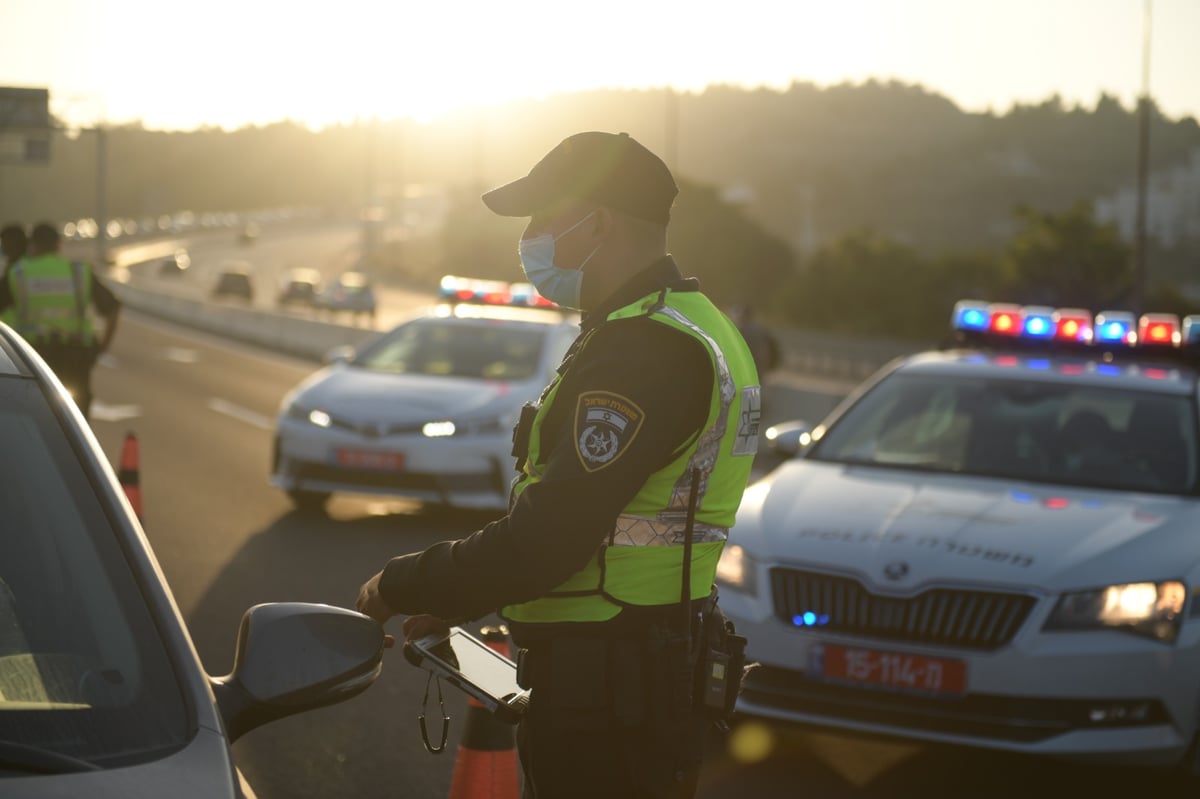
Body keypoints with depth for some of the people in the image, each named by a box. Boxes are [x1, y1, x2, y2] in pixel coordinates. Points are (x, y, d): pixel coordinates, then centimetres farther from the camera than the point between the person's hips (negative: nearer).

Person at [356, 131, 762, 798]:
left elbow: (549, 536, -26)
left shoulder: (643, 349, -21)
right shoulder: (689, 328, 15)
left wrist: (404, 587, -13)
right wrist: (464, 596, 15)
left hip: (611, 692, -10)